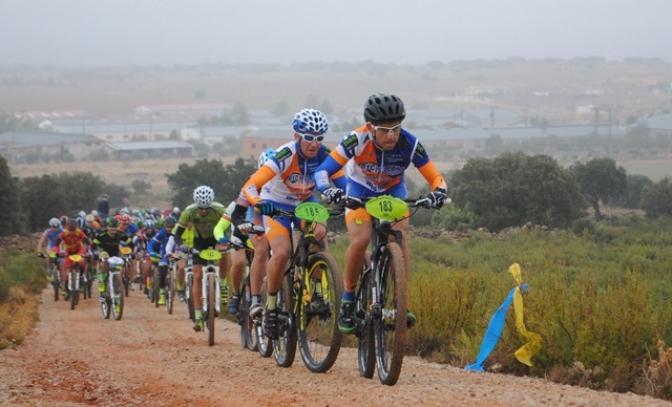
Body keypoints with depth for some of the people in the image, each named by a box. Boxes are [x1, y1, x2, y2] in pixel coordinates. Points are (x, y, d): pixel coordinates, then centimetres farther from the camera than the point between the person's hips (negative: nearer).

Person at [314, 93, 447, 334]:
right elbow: (323, 171, -33)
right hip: (360, 189, -1)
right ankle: (348, 300, -6)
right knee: (360, 239, -23)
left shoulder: (409, 144, -29)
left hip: (393, 191, 1)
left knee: (400, 240, -21)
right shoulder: (357, 140, -32)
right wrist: (328, 190, -54)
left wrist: (438, 191, -46)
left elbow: (434, 177, -24)